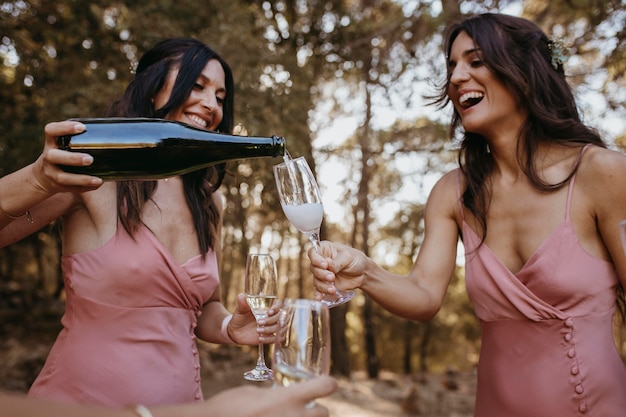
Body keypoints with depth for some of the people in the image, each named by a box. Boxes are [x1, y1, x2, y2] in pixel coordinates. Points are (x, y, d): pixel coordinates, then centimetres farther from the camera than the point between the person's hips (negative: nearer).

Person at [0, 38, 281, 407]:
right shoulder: (97, 172, -12)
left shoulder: (209, 200, 4)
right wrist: (39, 181, -34)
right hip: (80, 398, -5)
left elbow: (204, 307, 10)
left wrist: (230, 328, -9)